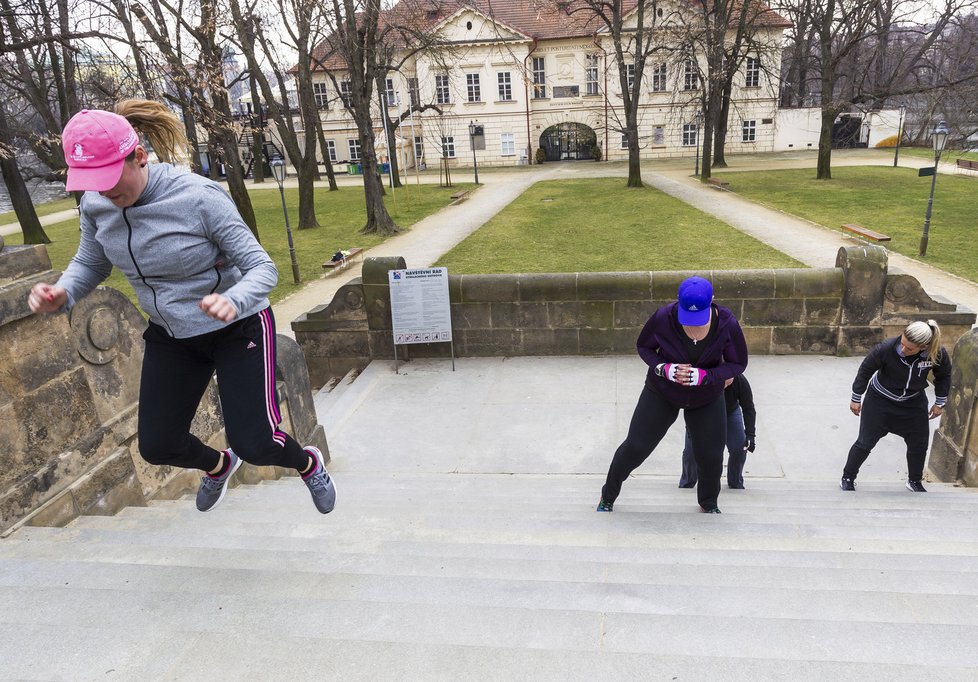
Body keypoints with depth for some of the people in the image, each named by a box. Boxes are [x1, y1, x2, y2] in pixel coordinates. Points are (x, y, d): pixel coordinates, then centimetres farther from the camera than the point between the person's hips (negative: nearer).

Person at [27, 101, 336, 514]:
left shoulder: (199, 198, -26)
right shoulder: (96, 206, -9)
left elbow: (262, 267, -22)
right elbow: (89, 263, 8)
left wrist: (233, 300, -45)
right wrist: (62, 294, -16)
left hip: (238, 329, -5)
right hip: (171, 337, 6)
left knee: (253, 444, -8)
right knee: (157, 447, 8)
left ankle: (308, 464, 29)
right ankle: (218, 465, 45)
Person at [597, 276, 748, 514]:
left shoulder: (727, 324, -23)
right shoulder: (663, 318, -26)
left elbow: (738, 363, -11)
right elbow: (643, 346, -8)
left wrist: (704, 376, -28)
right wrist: (664, 369, -27)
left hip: (706, 398, 1)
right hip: (662, 393, -1)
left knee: (711, 455, 10)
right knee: (635, 447, 0)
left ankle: (709, 503, 42)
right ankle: (608, 497, 25)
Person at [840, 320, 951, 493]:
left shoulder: (938, 354, -24)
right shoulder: (886, 348, -33)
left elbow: (943, 376, 0)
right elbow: (865, 370, -15)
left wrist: (940, 403, 6)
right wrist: (856, 399, -7)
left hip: (914, 402, 3)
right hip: (880, 400, -3)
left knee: (919, 443, 11)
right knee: (865, 442, -1)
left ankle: (915, 481, 36)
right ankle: (847, 479, 16)